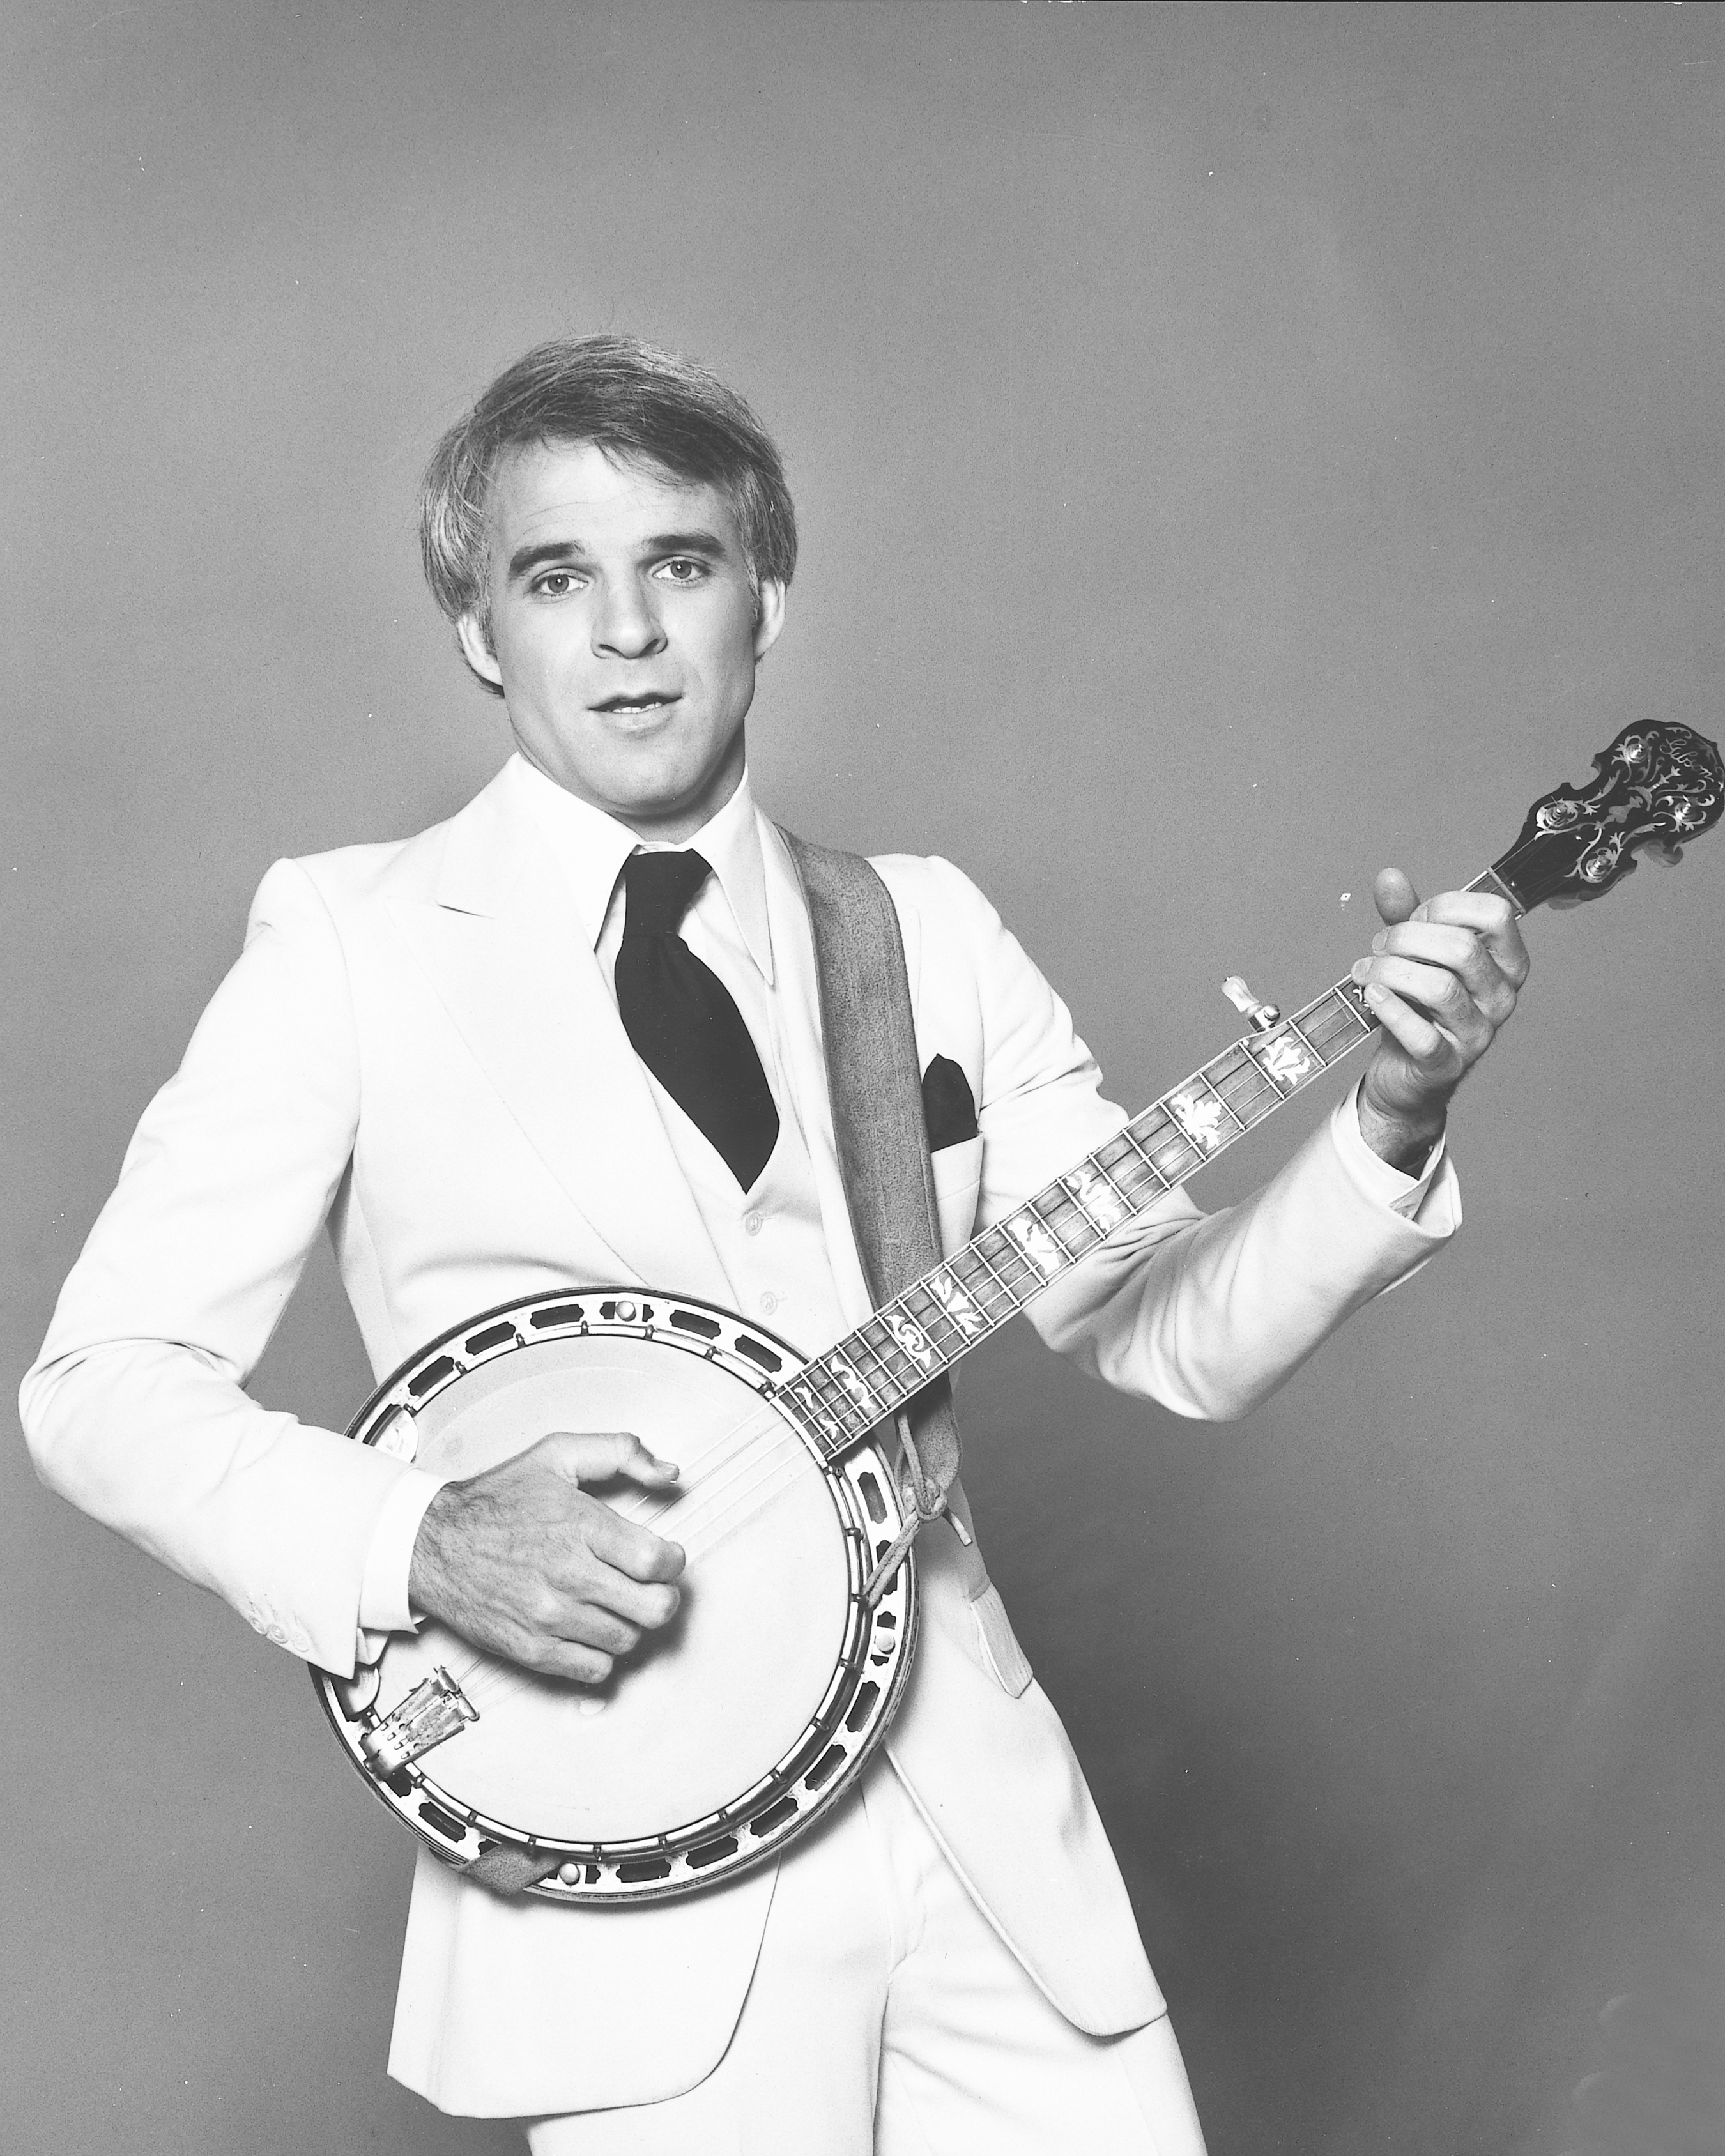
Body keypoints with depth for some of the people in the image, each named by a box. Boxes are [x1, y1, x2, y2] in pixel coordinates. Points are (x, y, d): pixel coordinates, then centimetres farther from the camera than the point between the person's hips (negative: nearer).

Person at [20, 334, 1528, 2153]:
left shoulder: (924, 931, 6)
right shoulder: (350, 944, -5)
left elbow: (1168, 1332, 3)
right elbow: (102, 1375, -4)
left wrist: (1386, 1131, -12)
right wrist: (411, 1545, -19)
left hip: (977, 1816, 4)